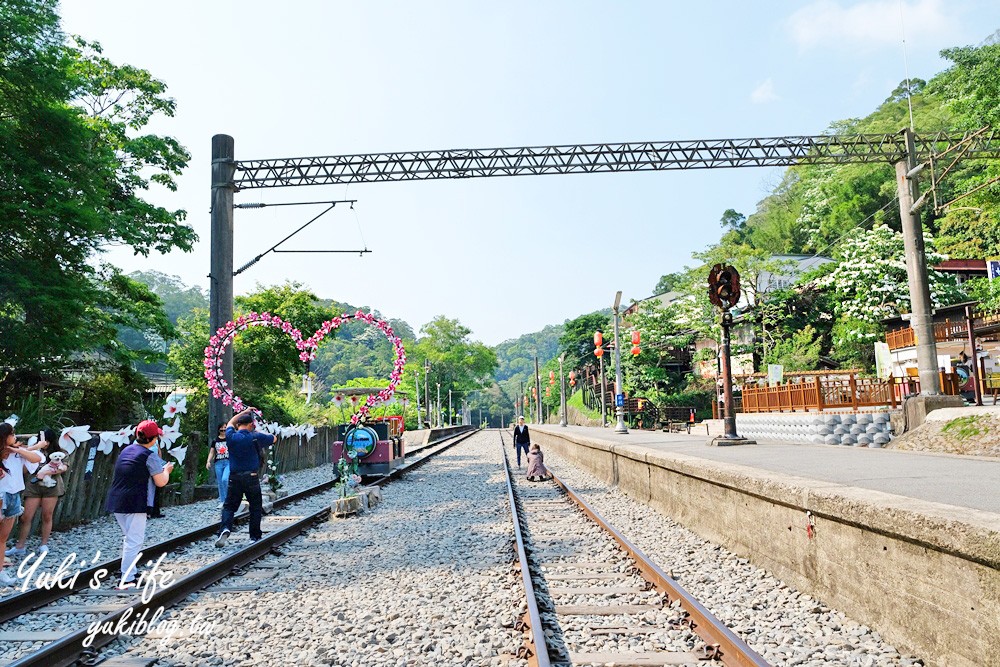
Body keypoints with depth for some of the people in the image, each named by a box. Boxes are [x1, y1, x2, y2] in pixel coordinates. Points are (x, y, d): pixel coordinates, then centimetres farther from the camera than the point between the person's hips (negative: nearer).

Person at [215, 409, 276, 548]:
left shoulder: (231, 436, -1)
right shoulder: (255, 437, -7)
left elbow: (230, 423, 23)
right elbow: (274, 438, 10)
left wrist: (244, 412, 32)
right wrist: (258, 432, 19)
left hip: (234, 478, 2)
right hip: (252, 477, -2)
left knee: (229, 506, 10)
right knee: (256, 507, 11)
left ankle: (225, 529, -15)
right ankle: (255, 536, 14)